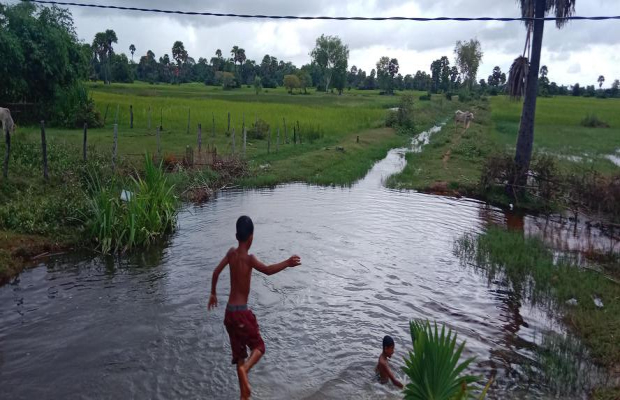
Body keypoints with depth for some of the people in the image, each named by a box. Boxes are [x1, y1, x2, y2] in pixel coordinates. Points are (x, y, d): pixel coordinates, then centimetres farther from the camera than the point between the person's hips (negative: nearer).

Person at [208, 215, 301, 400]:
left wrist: (213, 294, 27)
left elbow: (216, 272, 14)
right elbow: (267, 270, -34)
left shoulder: (231, 253, 4)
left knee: (239, 353, 15)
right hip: (241, 312, -7)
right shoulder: (249, 258, -15)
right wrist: (287, 263, -35)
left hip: (229, 312, 7)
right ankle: (244, 369, -18)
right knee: (259, 347, 9)